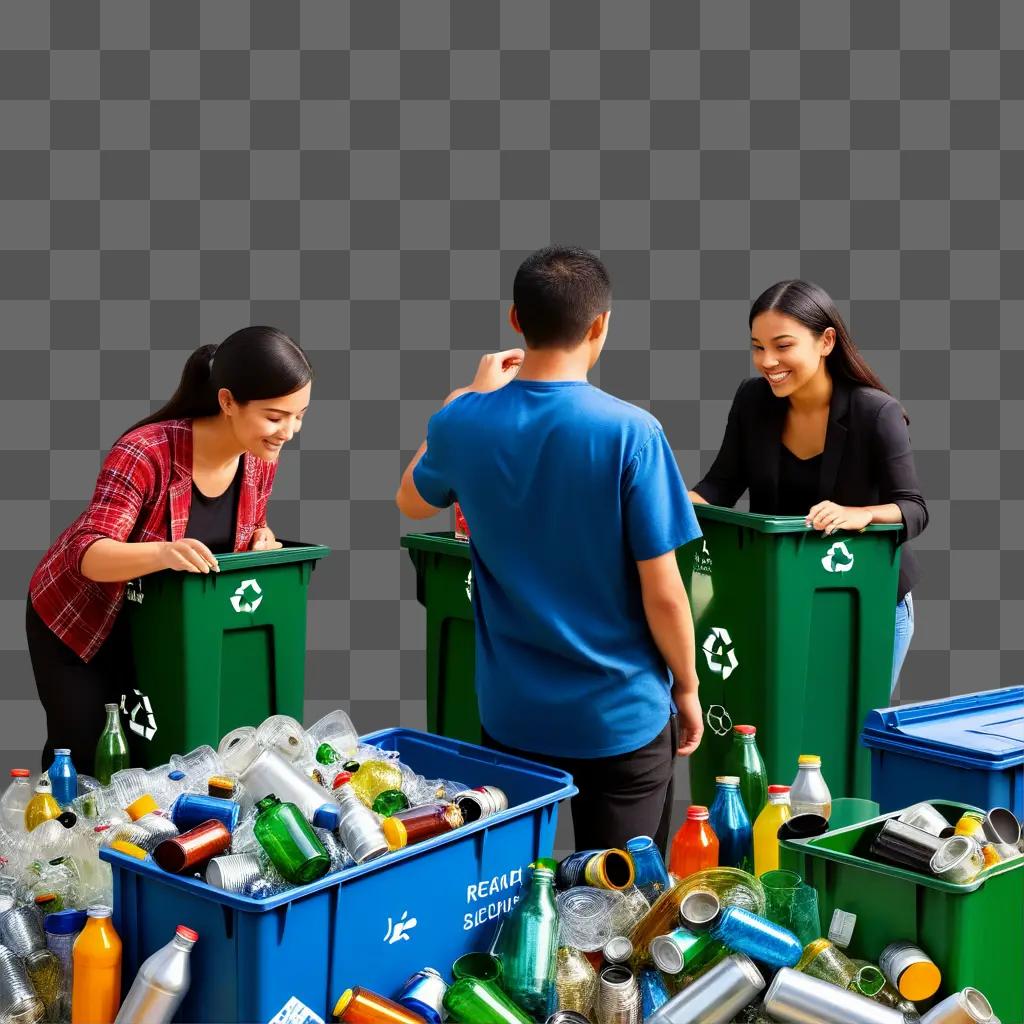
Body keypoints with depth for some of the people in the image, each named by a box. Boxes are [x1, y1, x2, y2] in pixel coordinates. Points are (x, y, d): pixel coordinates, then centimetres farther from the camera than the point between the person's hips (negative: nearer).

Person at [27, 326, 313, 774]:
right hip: (82, 620, -5)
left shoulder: (261, 455, -14)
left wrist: (262, 539, -21)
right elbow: (89, 555, -37)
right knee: (86, 759, -2)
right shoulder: (146, 453, -33)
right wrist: (162, 553, -56)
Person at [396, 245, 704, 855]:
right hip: (622, 715, -3)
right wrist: (688, 688, 2)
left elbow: (413, 502, 15)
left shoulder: (466, 422, -8)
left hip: (512, 713, 3)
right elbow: (662, 594, -15)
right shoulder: (630, 433, -19)